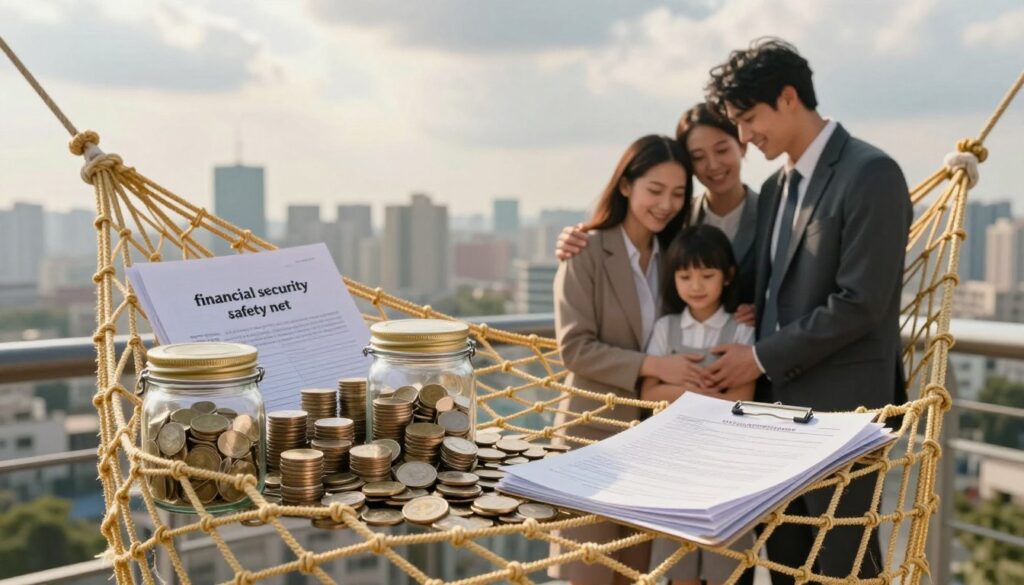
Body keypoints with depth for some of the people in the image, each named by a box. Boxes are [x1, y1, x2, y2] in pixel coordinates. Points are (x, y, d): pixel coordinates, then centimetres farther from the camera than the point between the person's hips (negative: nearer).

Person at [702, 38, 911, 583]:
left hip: (840, 404, -8)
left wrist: (761, 357, -13)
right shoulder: (775, 187, 13)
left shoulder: (870, 174, -12)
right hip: (778, 401, 8)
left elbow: (860, 303, -18)